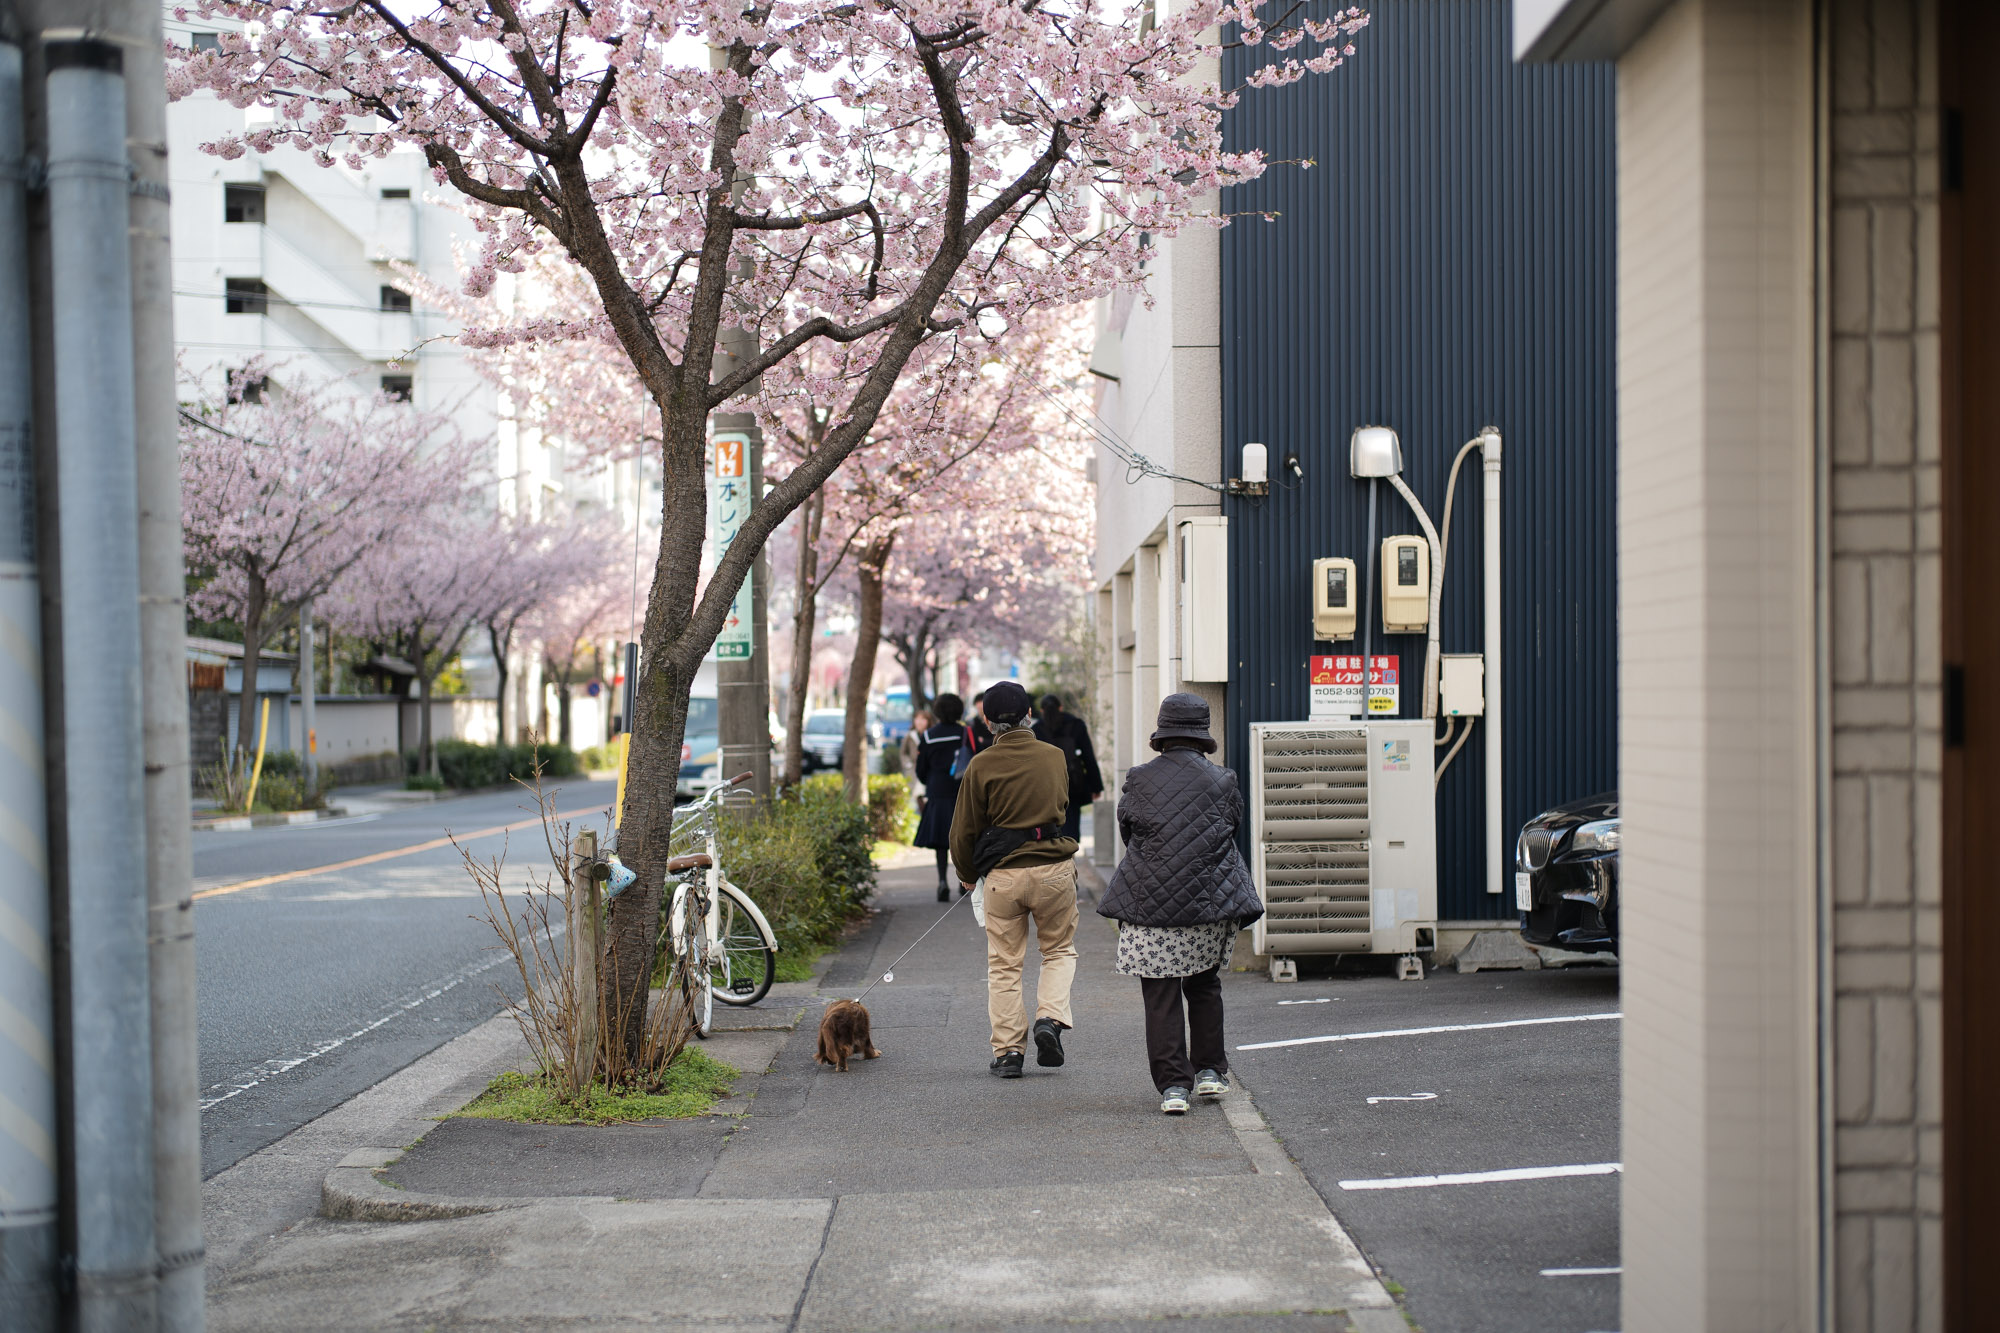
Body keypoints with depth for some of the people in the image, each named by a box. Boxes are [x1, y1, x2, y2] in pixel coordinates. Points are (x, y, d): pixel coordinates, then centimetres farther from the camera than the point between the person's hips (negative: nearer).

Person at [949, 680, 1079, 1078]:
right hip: (1054, 868, 1)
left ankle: (1008, 1051, 8)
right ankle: (1050, 1017, -3)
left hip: (1002, 875, -1)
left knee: (1004, 964, 9)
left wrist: (967, 876, 15)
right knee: (1059, 949, 19)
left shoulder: (981, 765, -7)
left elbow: (964, 829, -2)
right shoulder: (1055, 757, 2)